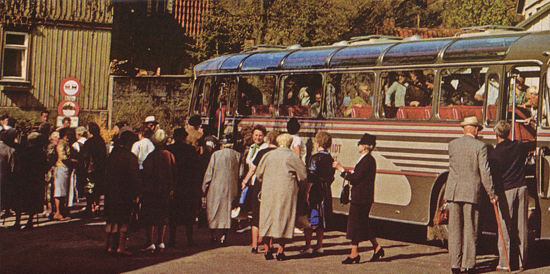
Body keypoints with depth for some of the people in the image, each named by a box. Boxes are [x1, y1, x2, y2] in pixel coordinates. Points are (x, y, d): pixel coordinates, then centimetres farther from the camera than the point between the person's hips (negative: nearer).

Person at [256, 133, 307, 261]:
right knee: (284, 218, 3)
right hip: (287, 192, -3)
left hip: (269, 191, 3)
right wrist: (300, 188, 15)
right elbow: (303, 175, -3)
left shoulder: (268, 155, 4)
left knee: (267, 218, 10)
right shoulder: (293, 156, -5)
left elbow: (259, 173, 10)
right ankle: (280, 251, 0)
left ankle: (267, 250, 8)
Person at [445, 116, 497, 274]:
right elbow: (484, 172, -9)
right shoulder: (480, 146, -7)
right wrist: (491, 194, -3)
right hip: (472, 193, -3)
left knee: (454, 230, 7)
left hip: (454, 192, 3)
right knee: (470, 230, 5)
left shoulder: (452, 145, 4)